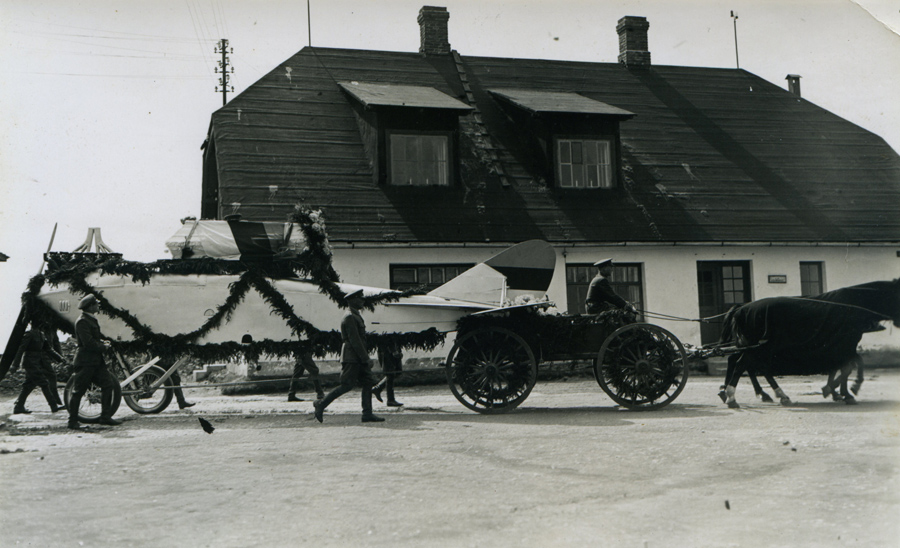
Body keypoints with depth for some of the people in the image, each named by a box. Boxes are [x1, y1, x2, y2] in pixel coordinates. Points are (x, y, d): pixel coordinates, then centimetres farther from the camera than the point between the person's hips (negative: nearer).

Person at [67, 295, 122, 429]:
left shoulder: (91, 319, 15)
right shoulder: (82, 321, -16)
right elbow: (88, 342, -23)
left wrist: (102, 342, 8)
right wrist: (103, 346, -10)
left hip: (96, 360, 10)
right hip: (85, 361, -9)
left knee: (108, 384, 4)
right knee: (78, 391, -1)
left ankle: (105, 417, 10)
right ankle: (72, 421, 8)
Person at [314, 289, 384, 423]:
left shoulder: (357, 317, 19)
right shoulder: (349, 318, -14)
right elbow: (354, 341, -19)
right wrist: (366, 359, -19)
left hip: (359, 358, 10)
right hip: (351, 358, -10)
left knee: (368, 383, 3)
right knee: (347, 385, -8)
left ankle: (367, 414, 2)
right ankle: (321, 404, 2)